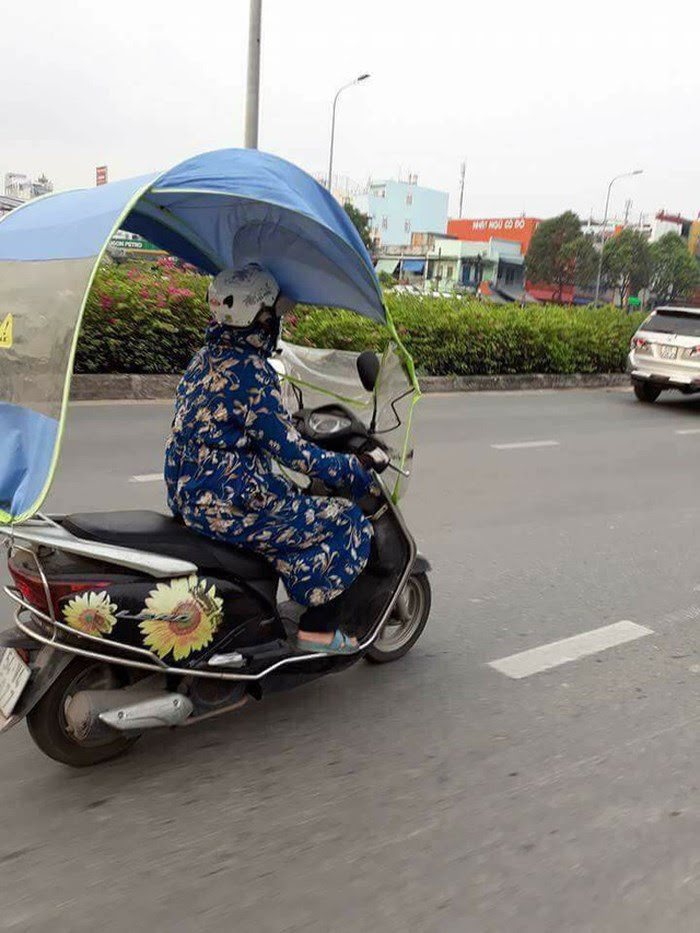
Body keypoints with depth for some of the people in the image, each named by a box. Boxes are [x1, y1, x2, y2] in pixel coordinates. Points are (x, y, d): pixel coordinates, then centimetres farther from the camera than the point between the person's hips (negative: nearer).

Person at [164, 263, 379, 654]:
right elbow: (289, 449, -18)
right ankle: (318, 628, 5)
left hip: (189, 493, 10)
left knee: (293, 502, 33)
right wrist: (350, 470, -7)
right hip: (230, 504, -10)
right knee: (345, 523, 1)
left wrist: (301, 423, 32)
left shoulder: (206, 359, 10)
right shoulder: (249, 371, -18)